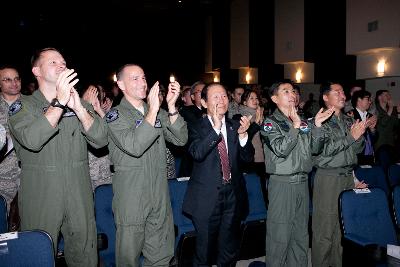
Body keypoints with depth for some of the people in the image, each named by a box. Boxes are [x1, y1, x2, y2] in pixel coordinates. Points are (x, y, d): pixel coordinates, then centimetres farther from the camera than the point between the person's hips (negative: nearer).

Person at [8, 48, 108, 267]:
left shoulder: (79, 104, 9)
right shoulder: (22, 106, 0)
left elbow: (101, 140, -6)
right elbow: (32, 140, -21)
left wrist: (78, 108, -19)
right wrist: (59, 102, -26)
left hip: (80, 198, 3)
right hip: (40, 197, -3)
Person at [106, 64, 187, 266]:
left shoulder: (158, 112, 10)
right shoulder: (116, 115, -5)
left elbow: (180, 139, -3)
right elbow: (134, 147, -23)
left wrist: (171, 106, -14)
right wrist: (152, 111, -24)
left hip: (160, 197, 4)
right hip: (131, 199, -4)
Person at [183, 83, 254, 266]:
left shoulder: (235, 126, 6)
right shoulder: (196, 127, -5)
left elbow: (248, 158, 2)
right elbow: (197, 153, -22)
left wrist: (242, 134, -14)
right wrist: (216, 128, -25)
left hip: (233, 195, 4)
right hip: (207, 198, -4)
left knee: (230, 251, 17)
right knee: (204, 252, 11)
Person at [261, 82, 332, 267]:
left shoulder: (304, 122, 12)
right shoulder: (271, 122, -5)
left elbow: (315, 149, 8)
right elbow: (281, 149, -18)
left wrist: (317, 125, -3)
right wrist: (295, 125, -18)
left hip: (302, 182, 6)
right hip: (282, 183, -6)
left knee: (301, 235, 15)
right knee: (280, 236, 0)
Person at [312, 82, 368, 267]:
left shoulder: (349, 121, 14)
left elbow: (358, 149, 18)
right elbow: (324, 150, -16)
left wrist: (360, 134, -2)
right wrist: (351, 136, -17)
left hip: (348, 177, 6)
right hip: (328, 177, -6)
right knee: (325, 228, -1)